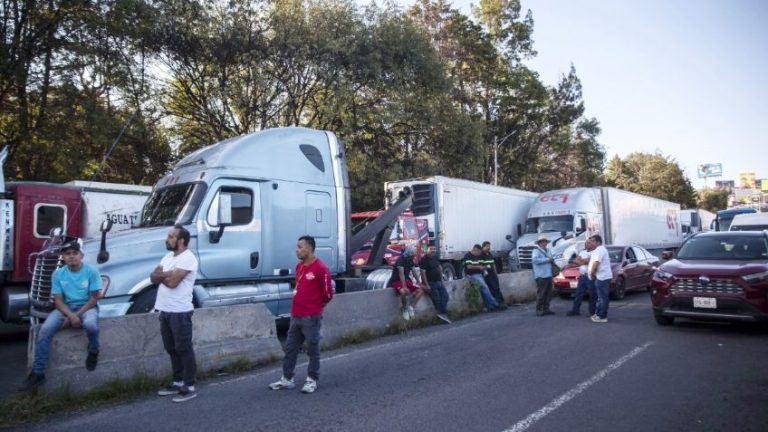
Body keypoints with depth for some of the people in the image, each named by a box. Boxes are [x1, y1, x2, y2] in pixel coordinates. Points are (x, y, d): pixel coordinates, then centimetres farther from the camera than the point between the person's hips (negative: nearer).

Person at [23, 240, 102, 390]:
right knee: (45, 329, -22)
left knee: (90, 325, -37)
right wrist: (71, 315, -21)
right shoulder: (58, 274, 0)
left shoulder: (91, 271, -9)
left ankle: (93, 351, -4)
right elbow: (58, 300, -3)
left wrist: (78, 315, -17)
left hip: (87, 307, -3)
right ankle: (38, 372, -12)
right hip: (66, 308, 3)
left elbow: (94, 298, -8)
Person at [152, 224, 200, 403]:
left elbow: (172, 282, -22)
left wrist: (161, 275, -3)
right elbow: (153, 277, 9)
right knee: (171, 349, 17)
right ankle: (178, 382, 29)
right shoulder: (168, 256, 15)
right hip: (165, 311, 9)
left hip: (180, 312, -9)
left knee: (184, 349, -2)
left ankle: (189, 387, 5)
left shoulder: (187, 258, -15)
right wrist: (167, 274, -10)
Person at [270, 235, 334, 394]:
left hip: (311, 318, -8)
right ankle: (287, 379, 25)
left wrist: (314, 306, 4)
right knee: (290, 348, 13)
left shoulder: (321, 268, -15)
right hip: (296, 316, 8)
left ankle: (312, 380, 17)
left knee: (313, 350, 5)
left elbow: (328, 294, -11)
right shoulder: (299, 266, 11)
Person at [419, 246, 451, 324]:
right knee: (437, 299, -11)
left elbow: (440, 267, 20)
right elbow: (423, 273, -18)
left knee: (445, 295, -5)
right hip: (431, 283, -8)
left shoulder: (435, 257, 10)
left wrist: (441, 279, 11)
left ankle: (442, 314, -7)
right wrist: (427, 285, -22)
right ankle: (443, 314, -1)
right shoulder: (424, 259, -14)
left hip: (438, 282, 8)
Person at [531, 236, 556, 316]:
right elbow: (535, 260, -21)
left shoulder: (548, 250, 20)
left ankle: (546, 309, 19)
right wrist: (547, 259, -16)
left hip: (548, 275, 8)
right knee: (541, 294, -9)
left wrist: (552, 260, -1)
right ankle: (539, 310, -3)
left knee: (548, 294, 10)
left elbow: (552, 261, 24)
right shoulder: (536, 250, -5)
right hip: (541, 276, -8)